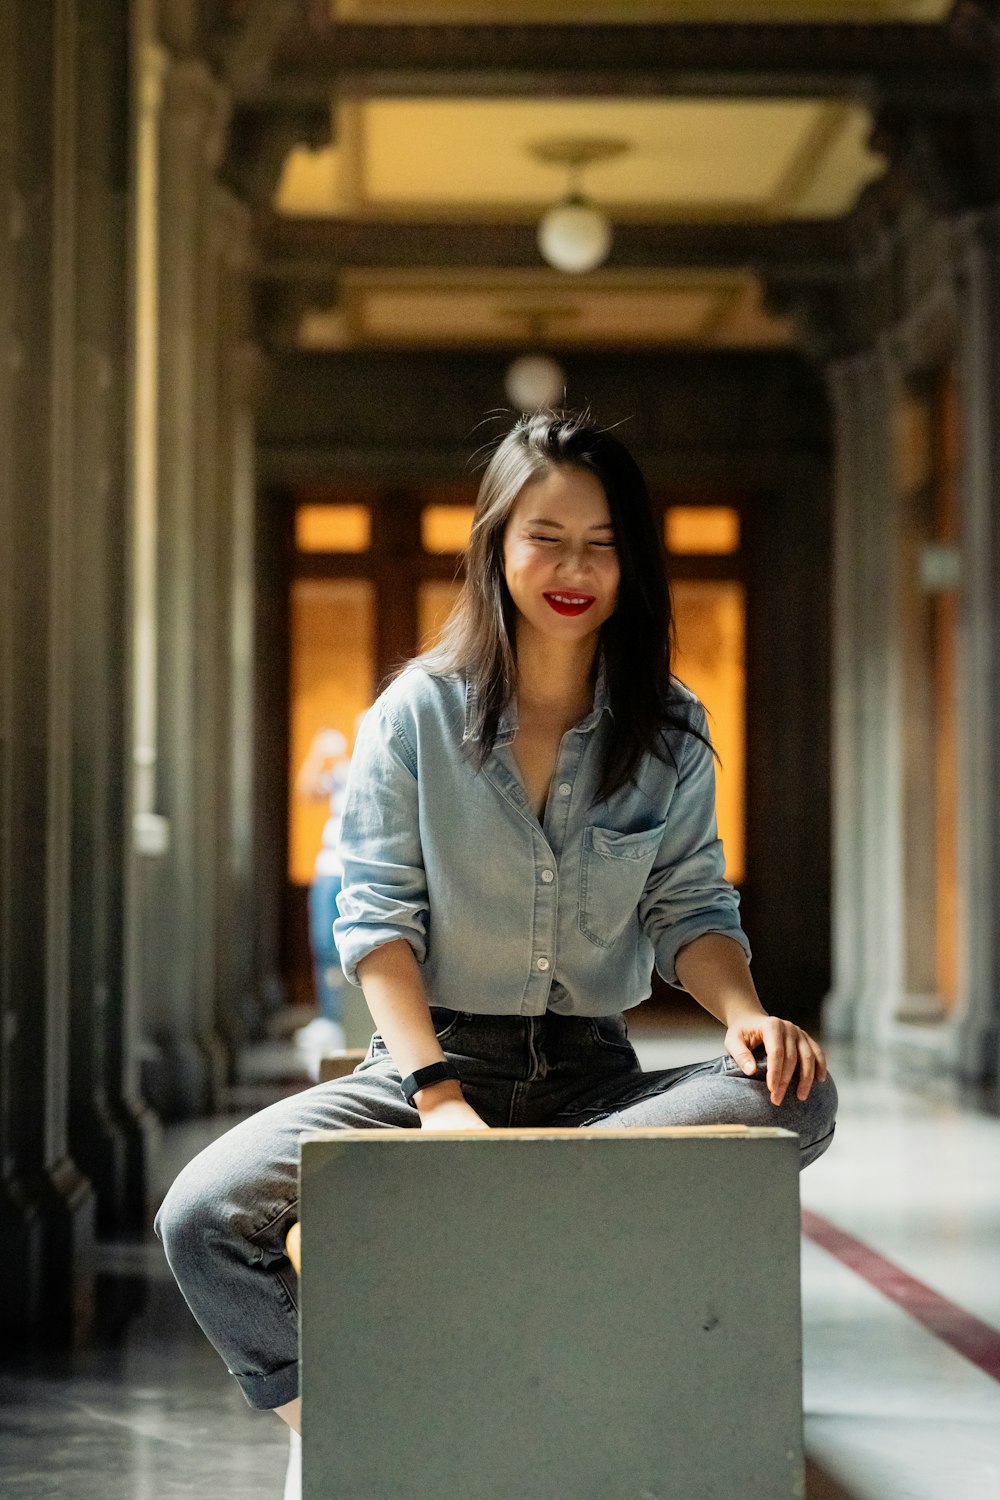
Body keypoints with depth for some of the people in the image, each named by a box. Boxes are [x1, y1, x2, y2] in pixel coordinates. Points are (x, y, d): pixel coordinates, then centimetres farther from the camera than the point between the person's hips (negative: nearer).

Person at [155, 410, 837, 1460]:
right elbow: (377, 916, -4)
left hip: (592, 1074, 2)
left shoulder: (670, 731, 6)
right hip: (431, 1057, -1)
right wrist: (439, 1095, -19)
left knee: (799, 1100, -30)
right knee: (204, 1217, -25)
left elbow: (691, 908, 8)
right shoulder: (417, 712, 0)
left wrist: (743, 1013, -16)